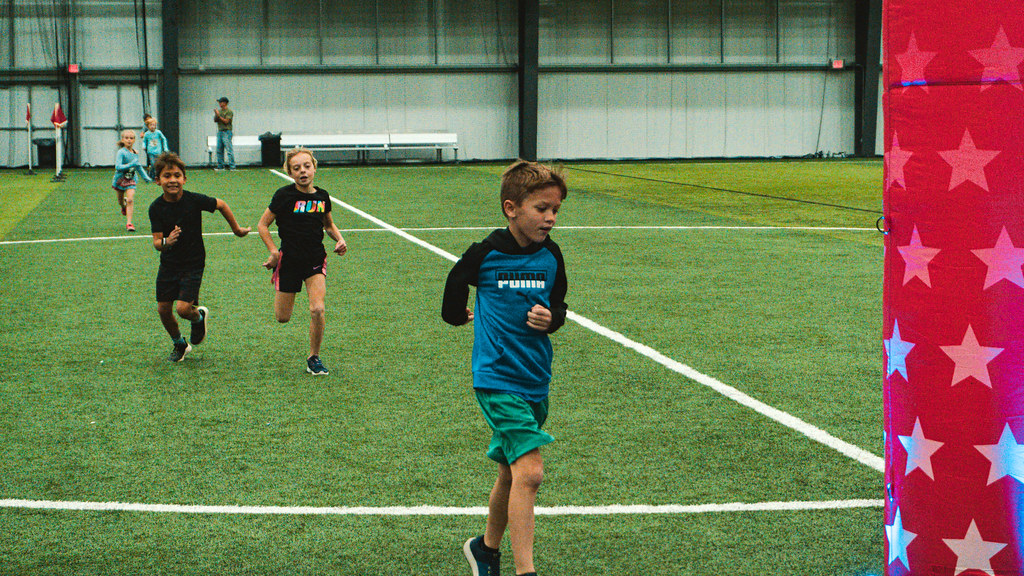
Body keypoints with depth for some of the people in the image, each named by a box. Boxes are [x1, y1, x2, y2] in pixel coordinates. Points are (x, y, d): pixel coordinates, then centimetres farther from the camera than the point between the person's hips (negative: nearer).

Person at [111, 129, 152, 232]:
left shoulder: (135, 153, 1)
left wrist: (145, 176, 19)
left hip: (131, 179, 2)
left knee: (130, 200, -15)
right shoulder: (121, 152, -16)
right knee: (120, 201, 14)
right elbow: (118, 167, -26)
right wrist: (130, 165, -35)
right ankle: (123, 207, 51)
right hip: (120, 178, -2)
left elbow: (138, 166, 18)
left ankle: (129, 223, -15)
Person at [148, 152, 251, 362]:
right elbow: (156, 242, -13)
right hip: (168, 264, 3)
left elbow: (221, 205, 2)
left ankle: (199, 316, 22)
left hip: (193, 264, -3)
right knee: (163, 309, 5)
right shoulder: (156, 207, -11)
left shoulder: (194, 200, -16)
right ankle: (179, 345, 32)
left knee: (183, 308, -16)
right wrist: (166, 242, -36)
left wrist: (236, 228, 13)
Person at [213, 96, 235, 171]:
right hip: (220, 132, 8)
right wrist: (216, 115, -6)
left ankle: (232, 166, -12)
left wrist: (219, 115, -14)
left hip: (227, 132, -8)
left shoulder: (229, 111, -6)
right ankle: (220, 166, 12)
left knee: (229, 150, -11)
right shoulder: (219, 111, 16)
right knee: (219, 150, 7)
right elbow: (215, 120, 12)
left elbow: (226, 121, -15)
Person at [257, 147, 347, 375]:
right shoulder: (284, 195, -11)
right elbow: (263, 224, -4)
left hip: (316, 259, 2)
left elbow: (329, 224, 18)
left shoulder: (322, 196, 0)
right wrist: (273, 252, -14)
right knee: (282, 318, 6)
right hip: (289, 260, -2)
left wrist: (339, 239, -1)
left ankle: (314, 357, 4)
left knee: (317, 309, -16)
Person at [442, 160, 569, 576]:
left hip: (536, 381, 6)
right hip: (498, 379, -5)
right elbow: (455, 285, 6)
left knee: (511, 472, 16)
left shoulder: (551, 256, 3)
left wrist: (550, 319, -8)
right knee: (528, 471, -18)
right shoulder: (486, 254, -11)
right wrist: (461, 316, 21)